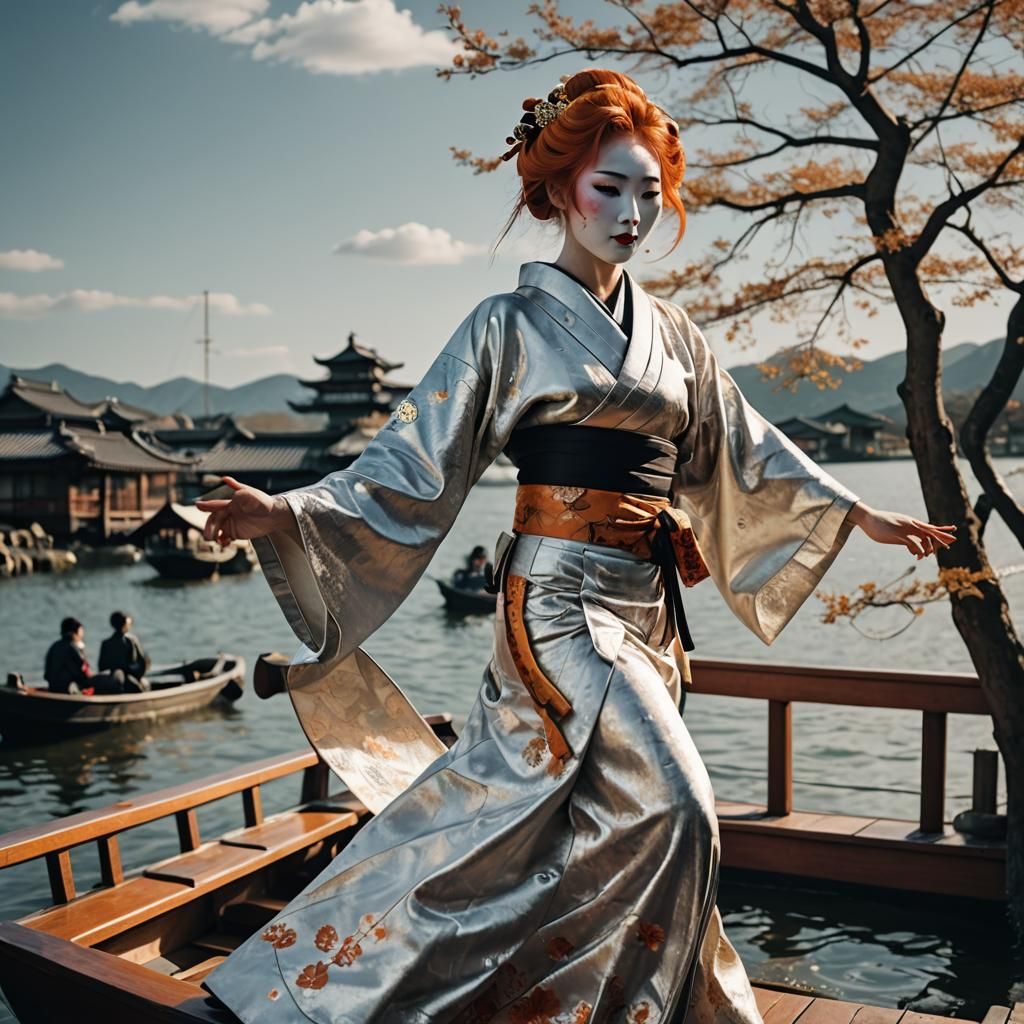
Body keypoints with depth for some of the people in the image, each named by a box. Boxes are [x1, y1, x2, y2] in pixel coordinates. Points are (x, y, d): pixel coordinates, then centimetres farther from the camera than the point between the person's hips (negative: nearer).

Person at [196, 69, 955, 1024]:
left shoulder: (669, 334, 14)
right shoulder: (512, 323, -3)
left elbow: (743, 447, 20)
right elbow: (413, 461, -7)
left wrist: (860, 514, 18)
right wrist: (285, 514, -20)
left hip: (645, 604, 6)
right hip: (560, 598, -6)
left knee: (525, 818, 12)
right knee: (673, 810, -13)